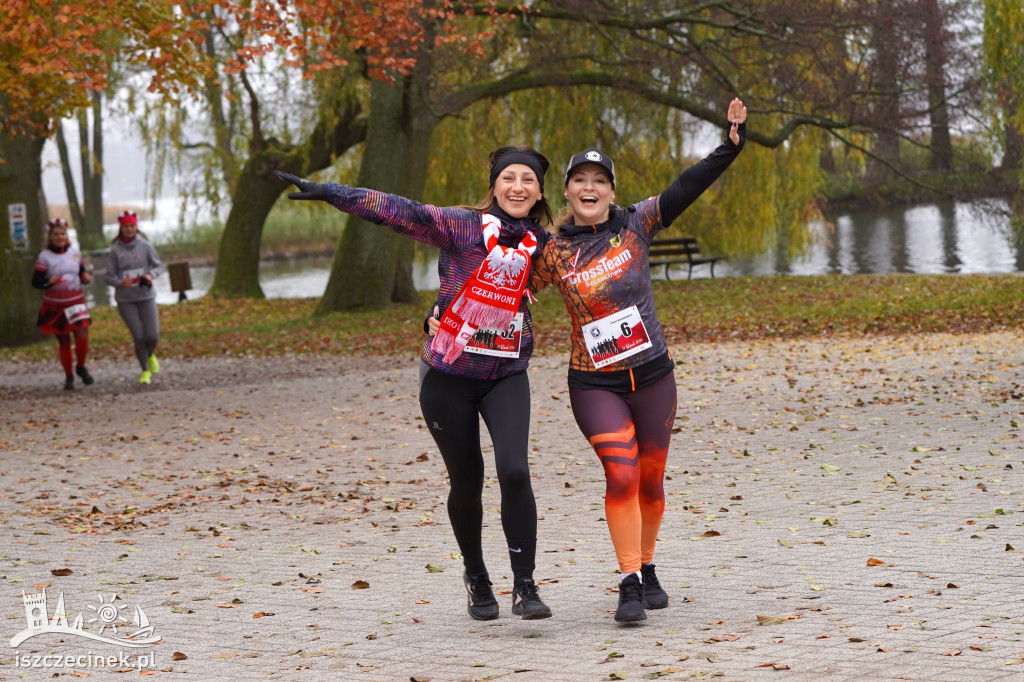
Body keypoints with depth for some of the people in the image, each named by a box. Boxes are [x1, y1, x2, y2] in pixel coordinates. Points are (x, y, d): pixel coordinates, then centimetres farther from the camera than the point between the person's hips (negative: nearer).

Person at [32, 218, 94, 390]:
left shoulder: (75, 252, 3)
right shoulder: (45, 257, -7)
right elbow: (36, 281, -10)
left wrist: (86, 278, -7)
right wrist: (49, 281, -31)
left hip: (76, 302, 2)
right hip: (55, 306, -2)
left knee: (82, 336, -14)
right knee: (63, 342, 5)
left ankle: (81, 367, 13)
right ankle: (68, 377, 22)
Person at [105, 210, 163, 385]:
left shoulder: (145, 246, -2)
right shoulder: (115, 251, -5)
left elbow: (158, 266, 5)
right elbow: (110, 277, -3)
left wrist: (151, 274, -17)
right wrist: (121, 283, -23)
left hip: (146, 297, 1)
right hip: (125, 300, -1)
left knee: (152, 336, -5)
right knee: (138, 337, -7)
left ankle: (151, 355, 31)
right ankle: (145, 371, 13)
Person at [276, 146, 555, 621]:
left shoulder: (540, 247, 4)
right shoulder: (463, 226, -8)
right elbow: (402, 212, -17)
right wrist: (330, 193, -23)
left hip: (505, 376, 2)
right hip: (448, 375, -2)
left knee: (513, 470, -17)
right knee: (466, 480, 6)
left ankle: (525, 587, -10)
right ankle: (476, 577, 30)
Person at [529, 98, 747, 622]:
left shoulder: (635, 225, 0)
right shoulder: (553, 254, -2)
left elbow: (686, 188, -6)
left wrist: (730, 145, -14)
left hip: (652, 376, 2)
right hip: (595, 385, -2)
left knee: (649, 481, 10)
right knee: (621, 476, -16)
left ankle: (646, 569, 32)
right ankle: (630, 584, -10)